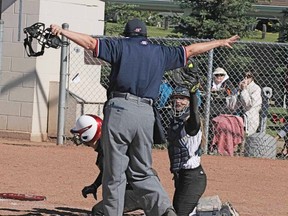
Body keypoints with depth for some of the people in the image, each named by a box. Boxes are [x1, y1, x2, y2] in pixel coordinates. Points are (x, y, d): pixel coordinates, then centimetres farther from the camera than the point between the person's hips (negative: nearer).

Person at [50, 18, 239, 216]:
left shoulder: (120, 46, 9)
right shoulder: (161, 52, 18)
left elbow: (90, 42, 0)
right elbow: (191, 50, 29)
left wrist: (63, 31, 6)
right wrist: (220, 43, 41)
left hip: (120, 109, -3)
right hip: (147, 114, 3)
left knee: (115, 173, 0)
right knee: (142, 172, 13)